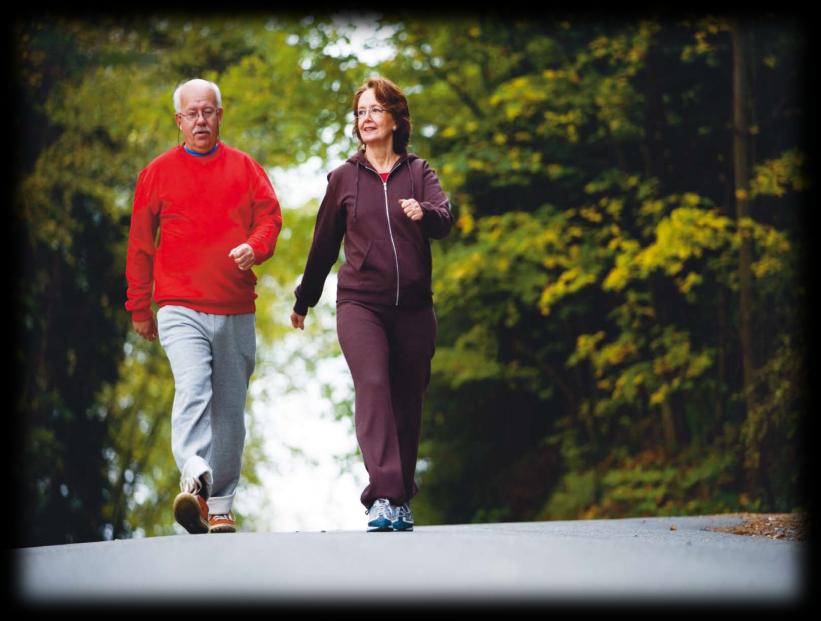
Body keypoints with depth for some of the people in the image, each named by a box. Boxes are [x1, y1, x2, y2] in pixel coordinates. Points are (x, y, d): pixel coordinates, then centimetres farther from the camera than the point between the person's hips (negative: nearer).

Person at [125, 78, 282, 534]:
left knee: (229, 407, 5)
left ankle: (220, 504, 14)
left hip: (236, 310, 2)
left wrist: (254, 247, -16)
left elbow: (270, 217, 7)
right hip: (180, 308, -2)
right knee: (192, 390, -24)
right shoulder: (158, 173, 9)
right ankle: (194, 481, -38)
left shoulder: (244, 168, 12)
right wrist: (139, 308, 11)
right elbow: (140, 244, 12)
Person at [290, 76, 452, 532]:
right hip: (360, 303, -1)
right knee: (372, 385, -21)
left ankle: (400, 501, 17)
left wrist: (424, 213, -34)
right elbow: (324, 244, 17)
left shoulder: (418, 173, 7)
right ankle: (384, 496, -31)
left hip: (413, 307, 1)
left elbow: (445, 221, -11)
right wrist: (304, 301, 24)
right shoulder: (344, 178, 8)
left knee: (408, 403, 4)